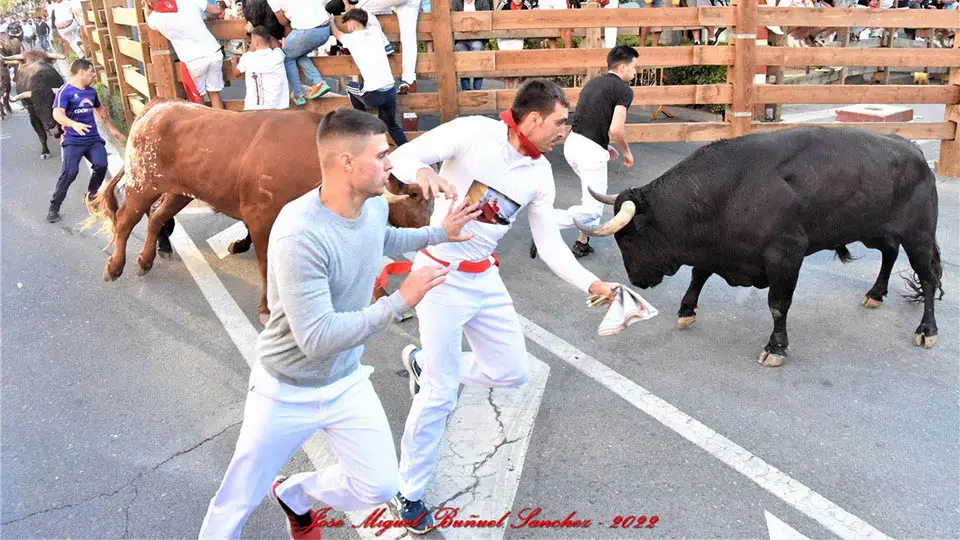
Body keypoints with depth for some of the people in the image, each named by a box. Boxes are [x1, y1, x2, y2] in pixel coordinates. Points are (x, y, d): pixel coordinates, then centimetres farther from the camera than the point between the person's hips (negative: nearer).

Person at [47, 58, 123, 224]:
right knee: (69, 173, -17)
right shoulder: (65, 91, -8)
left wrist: (112, 129, 37)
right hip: (73, 140, -5)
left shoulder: (91, 91, 13)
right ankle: (53, 208, -2)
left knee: (101, 165, -17)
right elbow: (57, 114, -22)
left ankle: (91, 195, 12)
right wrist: (73, 124, -41)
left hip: (94, 139, 5)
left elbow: (100, 110, 32)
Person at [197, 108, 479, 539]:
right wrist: (400, 302, -32)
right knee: (236, 505, 10)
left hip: (346, 382, 6)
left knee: (379, 487, 7)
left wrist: (439, 234, 16)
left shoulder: (375, 205, -9)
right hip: (287, 391, -6)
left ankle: (294, 496, 34)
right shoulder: (300, 234, -33)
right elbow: (317, 338, -34)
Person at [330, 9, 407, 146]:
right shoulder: (375, 32, 11)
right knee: (390, 124, 25)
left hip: (373, 94, -5)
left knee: (350, 87, 27)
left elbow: (337, 33, 25)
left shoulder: (352, 38, -1)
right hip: (391, 91, 5)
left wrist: (331, 20, 45)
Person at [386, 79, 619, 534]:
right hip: (441, 275, -6)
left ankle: (423, 363, 32)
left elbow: (550, 244, 5)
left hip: (484, 278, 6)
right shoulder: (472, 133, -16)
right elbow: (402, 156, -15)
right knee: (441, 392, -3)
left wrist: (591, 284, -6)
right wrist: (421, 172, -38)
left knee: (512, 373, 11)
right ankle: (408, 493, 18)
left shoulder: (540, 175, 1)